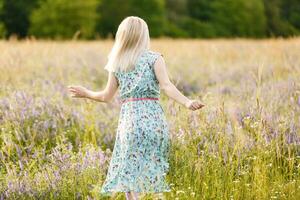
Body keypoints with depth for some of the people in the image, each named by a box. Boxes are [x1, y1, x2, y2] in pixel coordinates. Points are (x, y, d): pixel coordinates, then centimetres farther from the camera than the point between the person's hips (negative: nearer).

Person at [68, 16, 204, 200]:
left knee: (128, 174, 2)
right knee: (148, 171, 5)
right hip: (152, 116, -1)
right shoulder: (154, 58, 5)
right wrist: (187, 102, -18)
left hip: (128, 117, 1)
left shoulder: (116, 63, 12)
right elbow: (167, 86, -10)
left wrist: (86, 93, 34)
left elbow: (107, 96, 17)